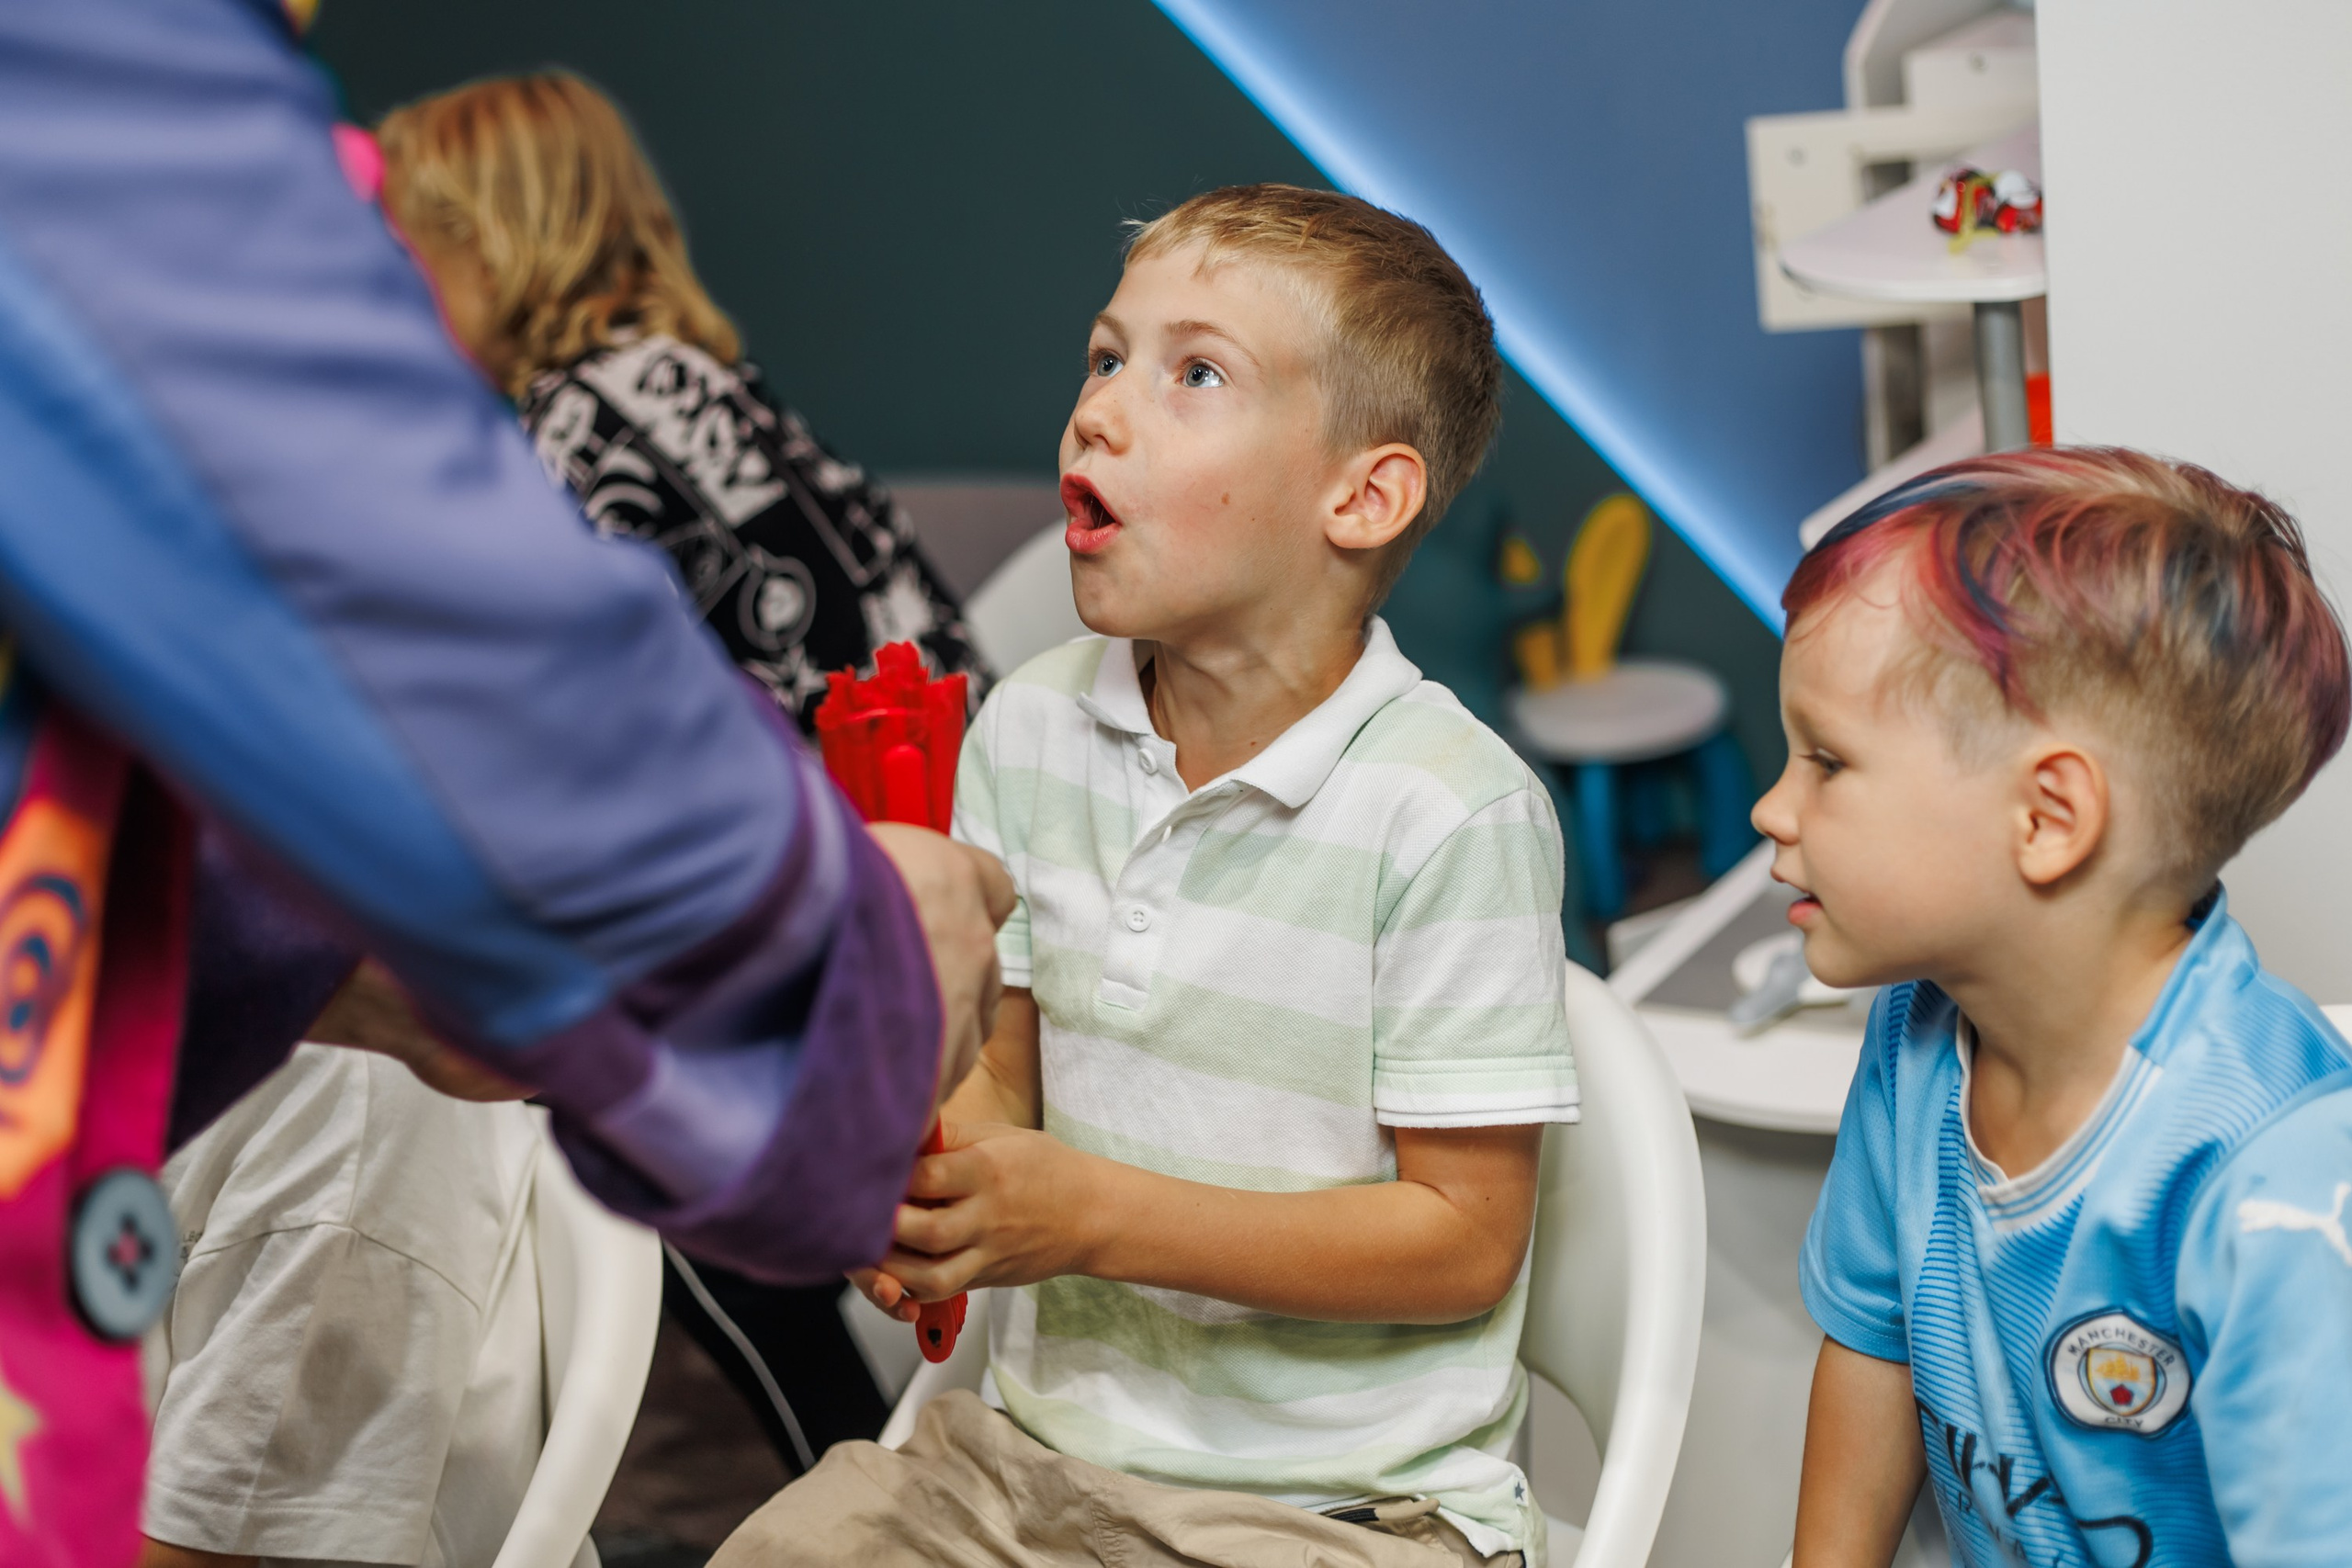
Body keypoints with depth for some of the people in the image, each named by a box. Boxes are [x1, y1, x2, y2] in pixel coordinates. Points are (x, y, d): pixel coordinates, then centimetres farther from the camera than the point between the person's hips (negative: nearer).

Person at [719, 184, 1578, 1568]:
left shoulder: (1454, 813, -16)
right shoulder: (1032, 731, 3)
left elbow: (1466, 1241, -14)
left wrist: (1088, 1212, -21)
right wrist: (926, 1185, -13)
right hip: (1036, 1443, 5)